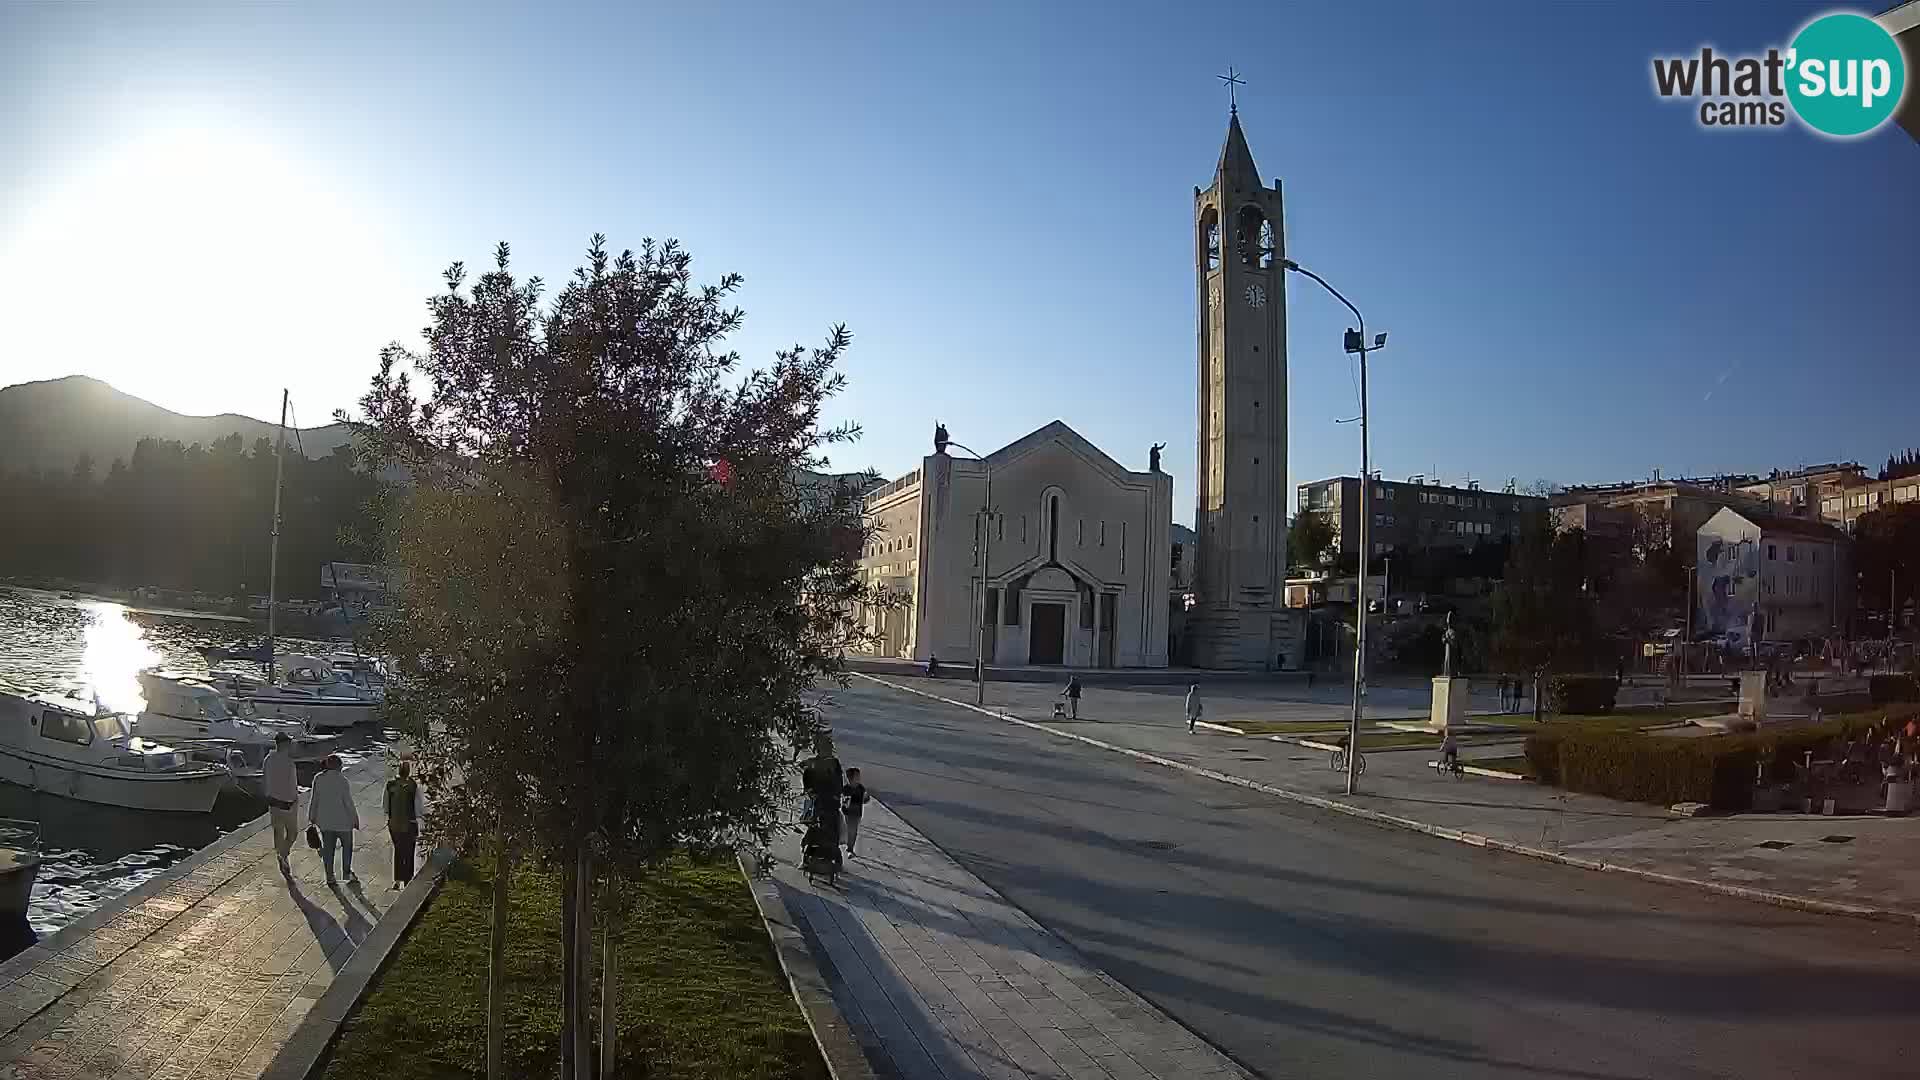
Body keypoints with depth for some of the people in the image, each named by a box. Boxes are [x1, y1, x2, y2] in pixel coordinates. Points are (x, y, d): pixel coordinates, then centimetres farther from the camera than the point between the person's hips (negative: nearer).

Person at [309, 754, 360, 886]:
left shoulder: (318, 778, -4)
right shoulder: (342, 780, -17)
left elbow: (313, 799, 2)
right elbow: (348, 801, -13)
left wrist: (312, 817, 14)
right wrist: (355, 819, -3)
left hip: (324, 821, 4)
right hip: (342, 820, -4)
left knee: (328, 847, 12)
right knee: (347, 845, 16)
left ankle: (329, 876, 16)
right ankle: (347, 872, 19)